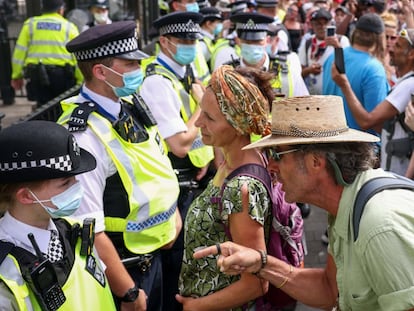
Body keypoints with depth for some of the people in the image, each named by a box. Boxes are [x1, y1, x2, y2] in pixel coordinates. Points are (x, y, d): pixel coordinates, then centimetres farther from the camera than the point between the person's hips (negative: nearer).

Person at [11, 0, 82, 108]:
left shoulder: (30, 24, 7)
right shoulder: (69, 27, 3)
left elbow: (20, 52, 5)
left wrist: (17, 76, 12)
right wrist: (81, 81, 1)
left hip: (36, 75, 1)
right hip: (62, 75, -1)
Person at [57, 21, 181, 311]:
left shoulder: (131, 105, -3)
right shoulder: (84, 136, -28)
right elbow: (90, 231, -27)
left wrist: (172, 211, 11)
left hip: (152, 252, 8)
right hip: (120, 266, -7)